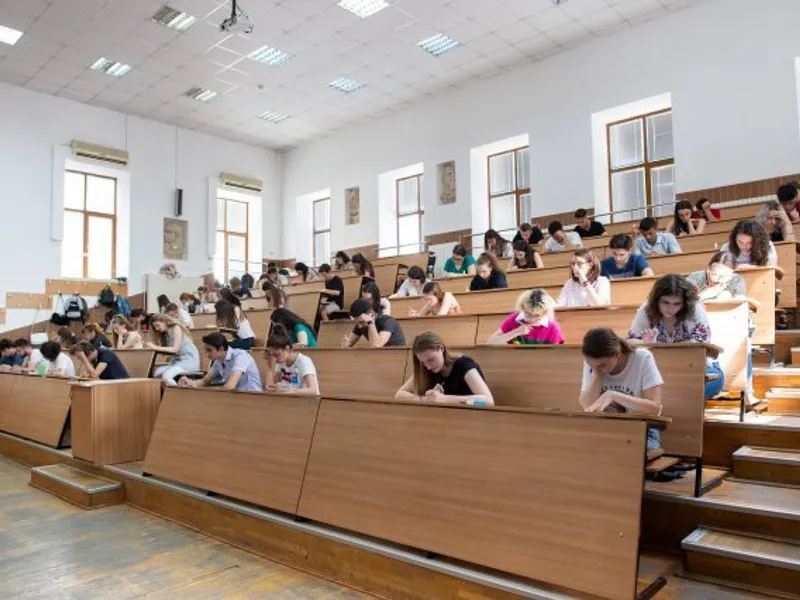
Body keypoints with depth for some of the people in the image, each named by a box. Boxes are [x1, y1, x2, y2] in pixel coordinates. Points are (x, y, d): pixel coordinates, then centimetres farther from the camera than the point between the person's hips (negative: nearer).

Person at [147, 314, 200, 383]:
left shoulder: (176, 328, -8)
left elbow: (175, 349, -16)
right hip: (177, 359, 8)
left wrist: (156, 348, -17)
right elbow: (165, 347, 7)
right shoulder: (166, 333, 16)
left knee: (166, 376, -25)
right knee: (157, 373, -8)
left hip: (189, 360, -8)